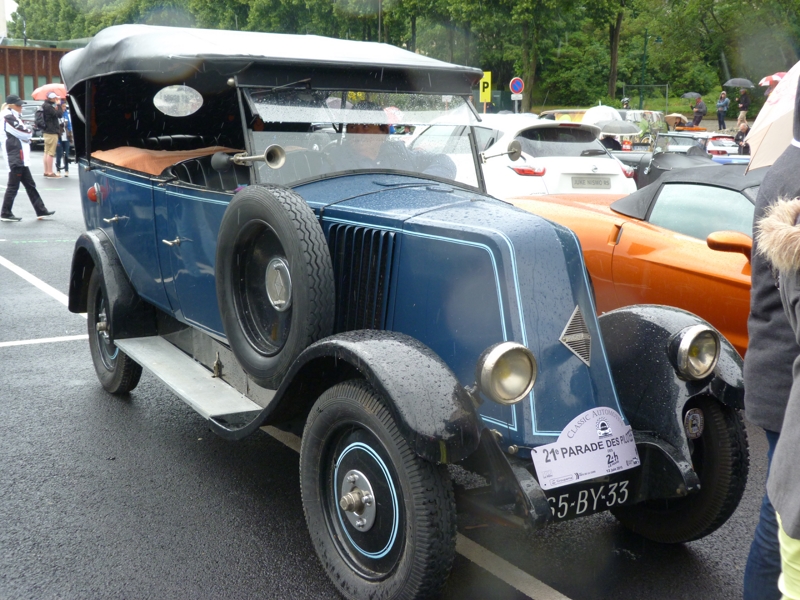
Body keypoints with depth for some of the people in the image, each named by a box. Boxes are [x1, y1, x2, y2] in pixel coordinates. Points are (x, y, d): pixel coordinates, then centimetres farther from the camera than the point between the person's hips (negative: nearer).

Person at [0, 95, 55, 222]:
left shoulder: (14, 116, 18)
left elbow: (23, 136, 15)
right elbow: (26, 134, -16)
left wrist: (26, 132, -4)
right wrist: (29, 130, 3)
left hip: (21, 158, 10)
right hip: (16, 158, -10)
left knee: (30, 185, 11)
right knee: (13, 186, -4)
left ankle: (41, 210, 15)